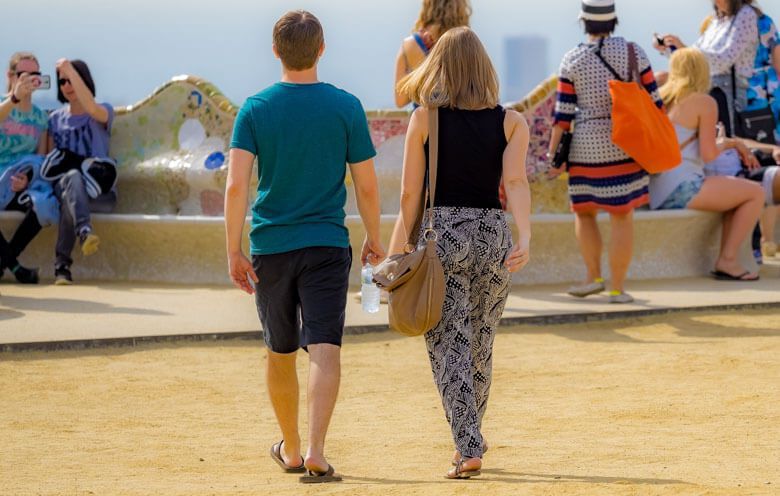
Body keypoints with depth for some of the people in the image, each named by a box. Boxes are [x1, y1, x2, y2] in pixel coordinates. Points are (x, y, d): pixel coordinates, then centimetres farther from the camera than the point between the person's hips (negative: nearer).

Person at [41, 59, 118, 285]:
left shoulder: (104, 112, 8)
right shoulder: (55, 119, 19)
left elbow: (92, 108, -18)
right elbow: (48, 160, 14)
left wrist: (71, 71, -19)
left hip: (99, 192, -1)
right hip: (62, 185, 1)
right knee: (73, 177, -40)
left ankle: (62, 264, -45)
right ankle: (84, 232, -67)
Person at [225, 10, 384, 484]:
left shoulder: (255, 109, -2)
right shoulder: (346, 107, -3)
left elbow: (236, 185, -10)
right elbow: (367, 185, 0)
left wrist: (234, 252, -6)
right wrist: (374, 240, 15)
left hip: (271, 248, 2)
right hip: (327, 246, -2)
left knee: (281, 354, 16)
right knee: (325, 350, -8)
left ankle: (290, 449, 31)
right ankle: (316, 453, -24)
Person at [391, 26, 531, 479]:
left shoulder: (425, 119, -3)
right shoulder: (511, 122, 2)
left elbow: (411, 193, -3)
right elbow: (516, 182, -13)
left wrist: (398, 249, 6)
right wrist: (525, 238, -21)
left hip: (442, 234, -3)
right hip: (493, 237, 3)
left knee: (450, 345, 0)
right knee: (480, 347, 18)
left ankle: (469, 449, -11)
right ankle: (470, 439, 30)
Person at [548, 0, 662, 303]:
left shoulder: (572, 60, -3)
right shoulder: (633, 52, -2)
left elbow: (563, 113, -4)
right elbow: (653, 101, 0)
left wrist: (554, 154, 2)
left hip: (587, 147, 0)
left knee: (584, 212, 17)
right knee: (622, 216, 4)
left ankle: (594, 277, 8)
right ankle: (618, 288, 2)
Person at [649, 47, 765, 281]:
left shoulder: (660, 98, 15)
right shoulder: (705, 103, -5)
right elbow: (708, 154, -10)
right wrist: (724, 143, 11)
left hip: (656, 194, 8)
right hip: (681, 189, -8)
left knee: (735, 192, 24)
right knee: (755, 193, 2)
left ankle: (725, 260, 14)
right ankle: (728, 260, -1)